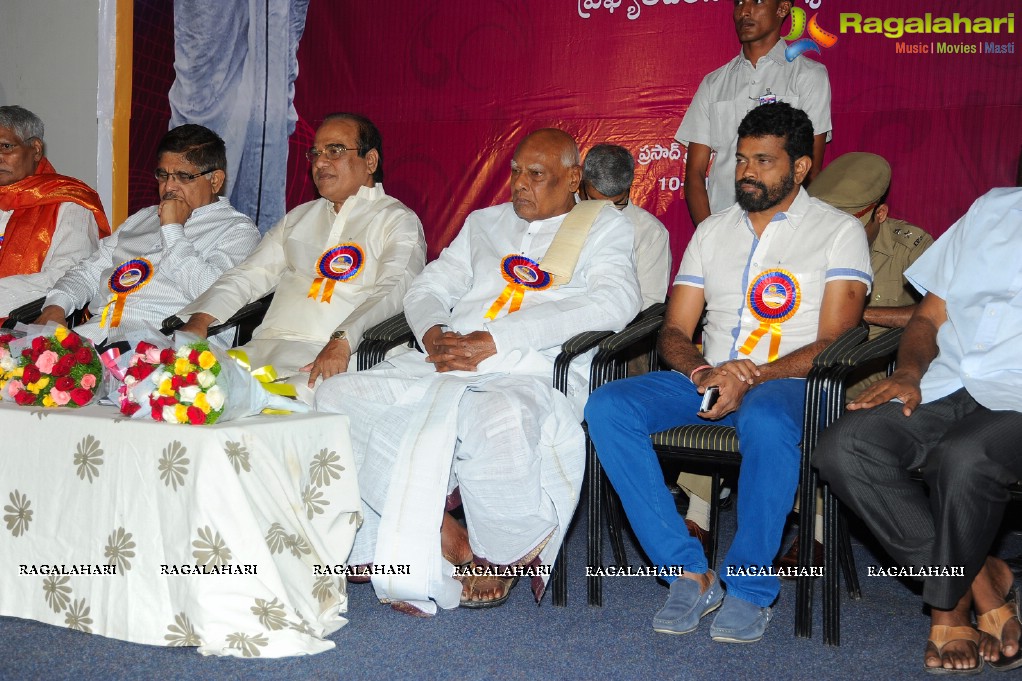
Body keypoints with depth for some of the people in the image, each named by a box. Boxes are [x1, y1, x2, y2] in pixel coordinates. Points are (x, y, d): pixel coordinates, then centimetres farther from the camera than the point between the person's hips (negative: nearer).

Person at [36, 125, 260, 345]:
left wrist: (173, 230, -5)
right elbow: (88, 271, 27)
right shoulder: (143, 218, 28)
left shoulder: (238, 230, 5)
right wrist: (56, 306, 6)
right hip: (92, 329, 7)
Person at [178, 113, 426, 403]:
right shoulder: (299, 217, 28)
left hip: (333, 358, -5)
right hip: (263, 346, 6)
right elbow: (250, 275, 23)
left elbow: (394, 291, -11)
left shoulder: (398, 221, 6)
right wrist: (200, 320, 3)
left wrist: (342, 342, -29)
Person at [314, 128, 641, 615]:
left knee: (500, 421, -41)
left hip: (528, 373, -6)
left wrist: (495, 340, -15)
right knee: (338, 397, -16)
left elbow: (614, 303, -8)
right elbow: (427, 288, 25)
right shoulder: (484, 223, 29)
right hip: (441, 365, 6)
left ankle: (507, 551, -10)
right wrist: (433, 333, -3)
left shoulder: (604, 227, 12)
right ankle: (450, 539, -14)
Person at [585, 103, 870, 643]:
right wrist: (703, 372, -11)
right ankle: (690, 573, -21)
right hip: (706, 376, 5)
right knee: (607, 407, -22)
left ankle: (749, 587, -21)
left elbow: (835, 342, -7)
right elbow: (674, 331, 13)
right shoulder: (713, 231, 18)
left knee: (766, 423, -41)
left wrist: (752, 376, -21)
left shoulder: (839, 231, 4)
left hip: (785, 382, -5)